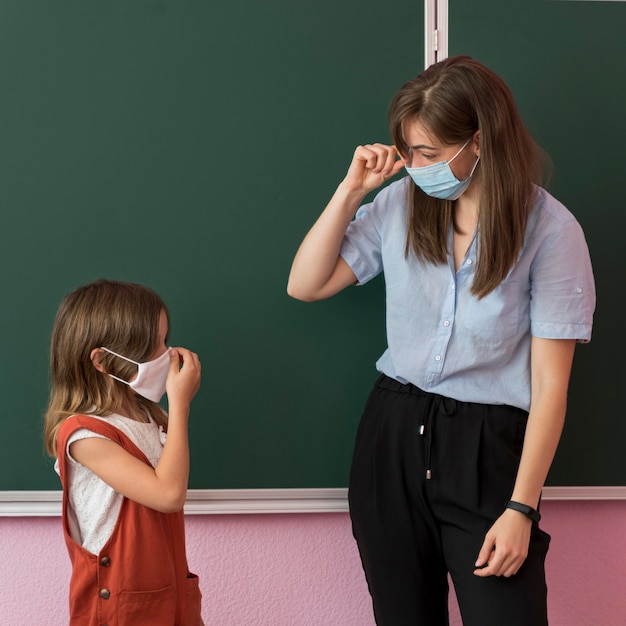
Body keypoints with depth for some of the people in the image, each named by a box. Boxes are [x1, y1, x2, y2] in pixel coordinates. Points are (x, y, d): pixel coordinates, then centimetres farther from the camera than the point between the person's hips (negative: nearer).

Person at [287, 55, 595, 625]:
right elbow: (305, 285, 5)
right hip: (394, 434, 4)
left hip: (488, 449, -3)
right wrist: (351, 191, -4)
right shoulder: (402, 203, 1)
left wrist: (521, 507, -13)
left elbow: (549, 385, -10)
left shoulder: (550, 230, -11)